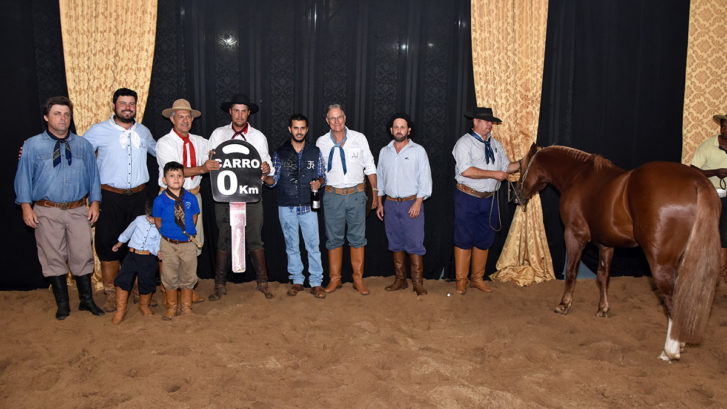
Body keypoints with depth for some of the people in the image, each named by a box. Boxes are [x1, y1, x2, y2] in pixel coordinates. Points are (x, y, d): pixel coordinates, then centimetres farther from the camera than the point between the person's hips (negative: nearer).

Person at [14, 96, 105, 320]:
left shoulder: (83, 145, 9)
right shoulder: (32, 145, 4)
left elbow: (93, 175, 11)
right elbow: (24, 177, 4)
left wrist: (94, 203, 4)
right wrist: (26, 206, -4)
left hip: (79, 210, 1)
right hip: (47, 211, -1)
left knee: (82, 255, 3)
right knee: (53, 258, 5)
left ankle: (86, 300, 18)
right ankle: (62, 303, 18)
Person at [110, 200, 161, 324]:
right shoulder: (139, 220, 8)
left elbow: (158, 245, -2)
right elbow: (128, 232, 24)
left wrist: (159, 252, -24)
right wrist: (119, 243, 34)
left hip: (148, 259, -2)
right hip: (132, 254, 2)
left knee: (146, 282, 5)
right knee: (123, 279, -5)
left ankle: (144, 306, 33)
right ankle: (120, 309, 9)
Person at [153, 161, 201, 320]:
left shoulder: (191, 198, -4)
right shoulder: (160, 201, -7)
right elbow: (157, 221, 4)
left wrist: (188, 233, 1)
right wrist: (168, 233, 1)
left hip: (188, 243, 1)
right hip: (168, 244, -1)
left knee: (188, 277, 11)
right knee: (170, 277, 10)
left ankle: (186, 307, 27)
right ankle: (171, 308, 26)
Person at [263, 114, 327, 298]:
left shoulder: (315, 152, 6)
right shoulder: (279, 153, 4)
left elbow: (322, 176, 9)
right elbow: (274, 180, 4)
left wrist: (319, 182, -13)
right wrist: (265, 178, -17)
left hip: (308, 206, -1)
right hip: (286, 207, 1)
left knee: (313, 245, -2)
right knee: (291, 245, 8)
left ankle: (316, 282, 7)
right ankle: (297, 280, 20)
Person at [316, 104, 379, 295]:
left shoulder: (359, 138, 0)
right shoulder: (321, 142, 2)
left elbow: (370, 167, 6)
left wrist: (375, 192, 6)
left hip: (356, 195, 0)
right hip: (332, 195, 1)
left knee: (357, 238, 5)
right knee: (334, 238, 7)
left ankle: (358, 278, 15)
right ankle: (335, 279, 19)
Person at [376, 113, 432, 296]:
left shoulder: (418, 150, 0)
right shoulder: (384, 152, 11)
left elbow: (425, 178, -4)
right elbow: (379, 178, 17)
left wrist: (418, 203, -12)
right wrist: (379, 203, 11)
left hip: (411, 203, -4)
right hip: (390, 204, 4)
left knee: (414, 244, -6)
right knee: (396, 243, 9)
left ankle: (418, 282, 1)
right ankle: (400, 280, 18)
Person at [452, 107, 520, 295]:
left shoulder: (495, 144, 14)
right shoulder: (465, 143, -8)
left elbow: (506, 166, 15)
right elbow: (466, 170, -21)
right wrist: (494, 174, -20)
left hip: (489, 199, 6)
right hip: (468, 198, -6)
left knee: (484, 240, 11)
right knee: (464, 239, -1)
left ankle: (477, 278, 23)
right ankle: (461, 281, 9)